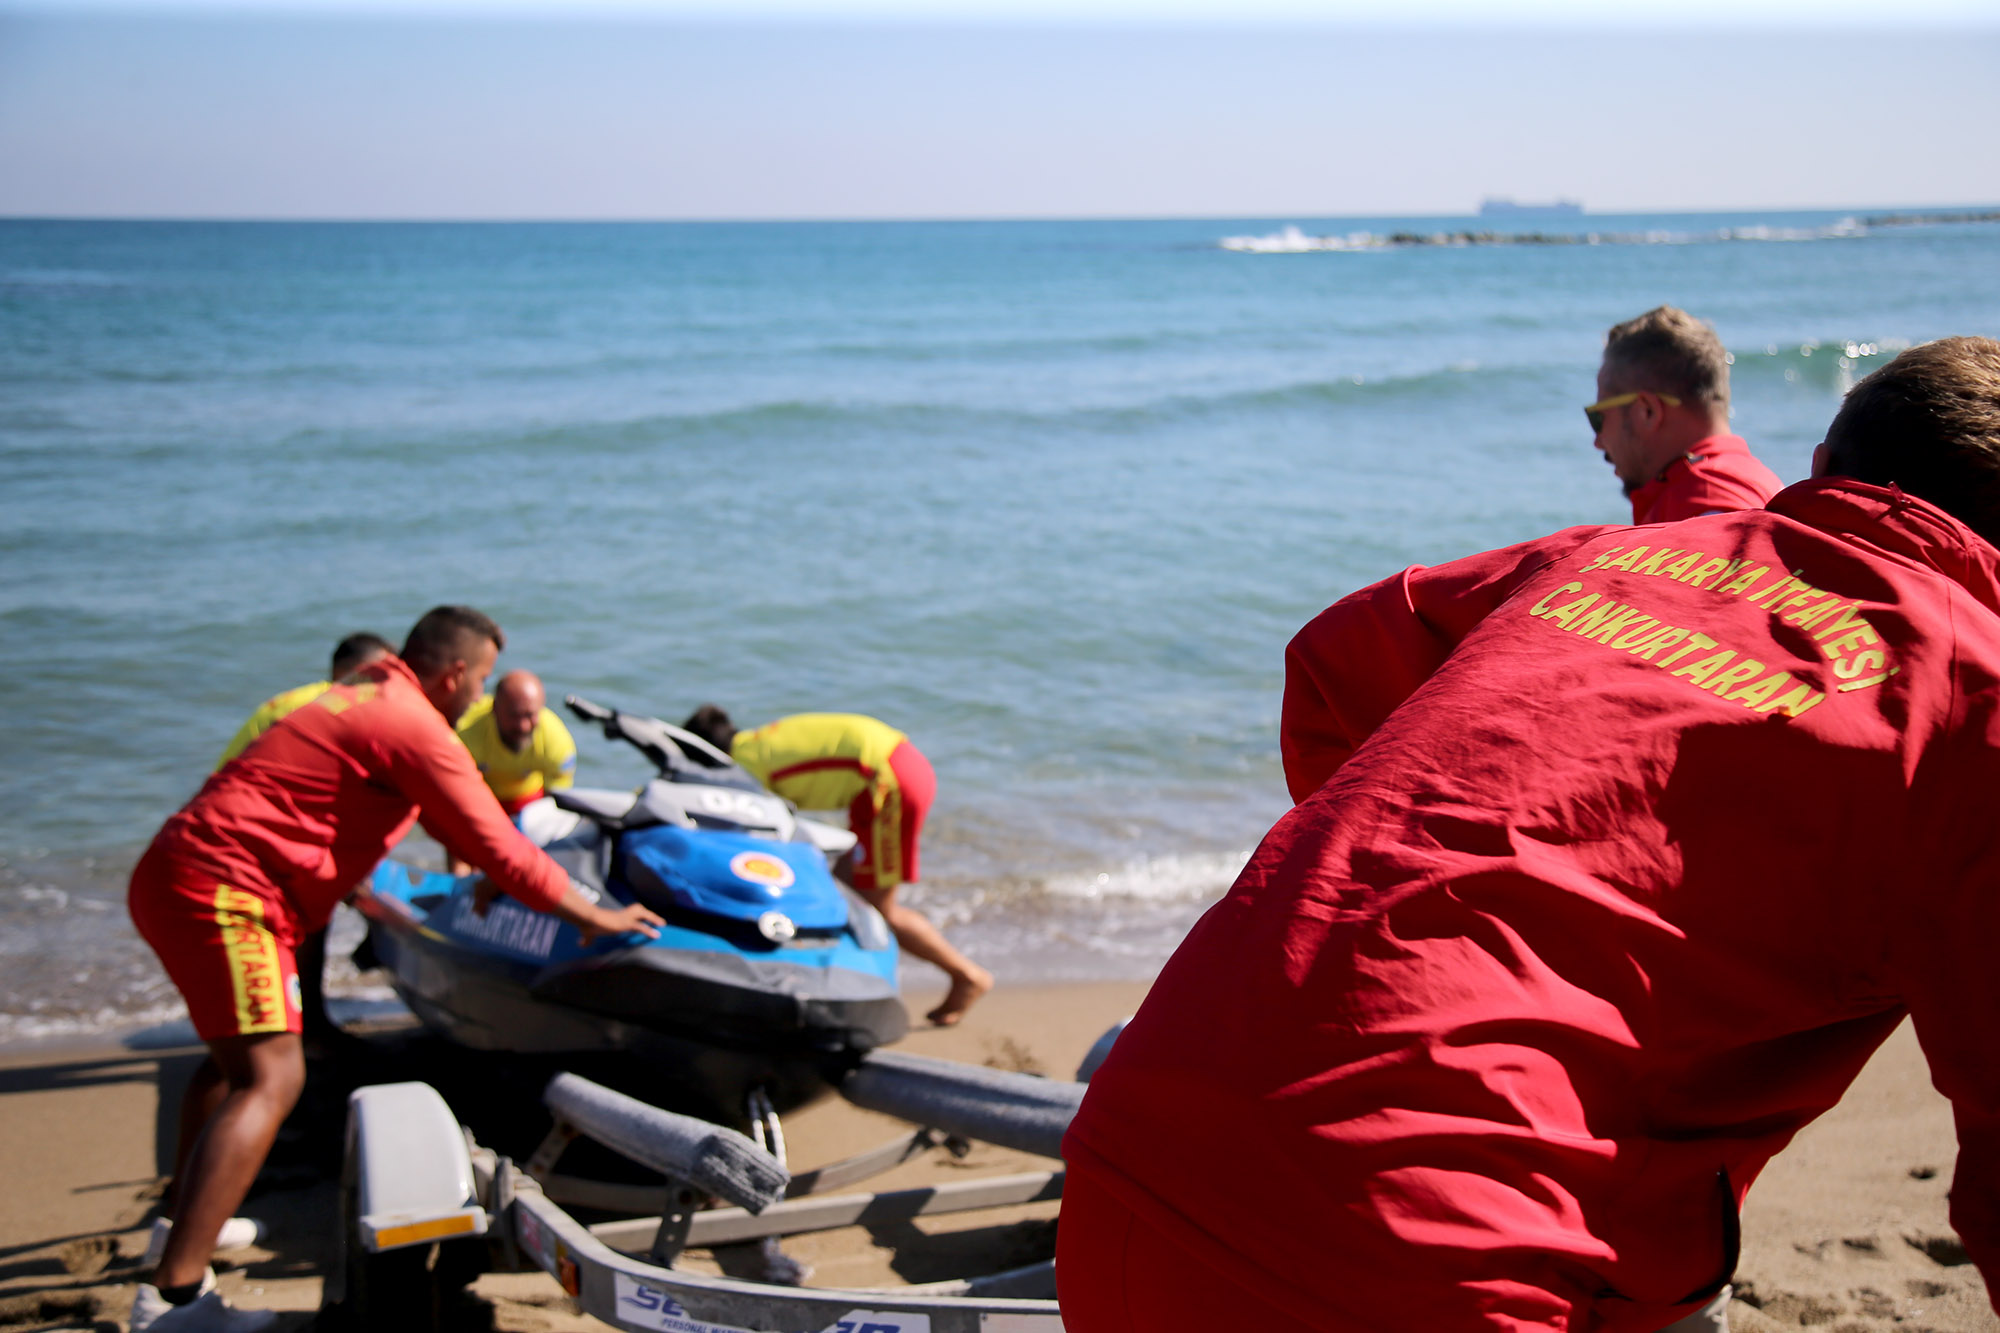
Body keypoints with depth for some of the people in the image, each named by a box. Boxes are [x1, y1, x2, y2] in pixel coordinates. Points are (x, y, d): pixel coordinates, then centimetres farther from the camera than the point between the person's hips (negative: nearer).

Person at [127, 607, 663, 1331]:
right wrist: (594, 916, -1)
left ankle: (186, 1222, 39)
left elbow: (441, 808, 37)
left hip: (173, 875, 11)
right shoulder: (416, 728, -11)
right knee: (270, 1080, -17)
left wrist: (486, 869, 43)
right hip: (222, 889, -11)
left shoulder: (368, 696, 20)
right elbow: (498, 847, -11)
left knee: (235, 1052, 28)